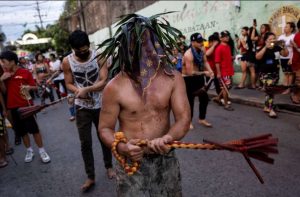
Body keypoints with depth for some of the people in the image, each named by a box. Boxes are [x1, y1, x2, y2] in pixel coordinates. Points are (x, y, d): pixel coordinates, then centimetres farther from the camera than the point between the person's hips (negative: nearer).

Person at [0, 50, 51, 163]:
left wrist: (28, 87, -22)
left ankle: (42, 151, 12)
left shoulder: (25, 72, -5)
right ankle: (29, 151, 26)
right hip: (12, 107, 4)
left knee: (34, 128, 0)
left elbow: (34, 87, -1)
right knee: (21, 131, 11)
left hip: (26, 105, -4)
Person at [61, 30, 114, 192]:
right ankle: (90, 177, 23)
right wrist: (78, 91, -20)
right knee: (85, 143, 6)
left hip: (100, 105, 0)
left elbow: (103, 81, -15)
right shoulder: (67, 61, -7)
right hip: (82, 107, 1)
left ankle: (109, 166, 39)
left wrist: (86, 89, -30)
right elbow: (69, 84, 1)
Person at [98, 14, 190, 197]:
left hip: (166, 159, 3)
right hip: (132, 162, -2)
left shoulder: (173, 78, -8)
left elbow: (184, 118, -11)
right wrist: (121, 147, -25)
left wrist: (168, 137, -32)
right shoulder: (115, 87, -14)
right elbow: (105, 128, -5)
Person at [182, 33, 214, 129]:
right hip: (188, 79, -7)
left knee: (204, 97, 11)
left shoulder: (202, 49, -5)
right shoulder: (188, 55, -29)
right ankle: (188, 121, 21)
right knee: (190, 100, 2)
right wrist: (204, 73, -22)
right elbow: (190, 72, -30)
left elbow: (205, 61, 4)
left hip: (198, 76, 8)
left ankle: (202, 119, 28)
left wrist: (210, 70, -15)